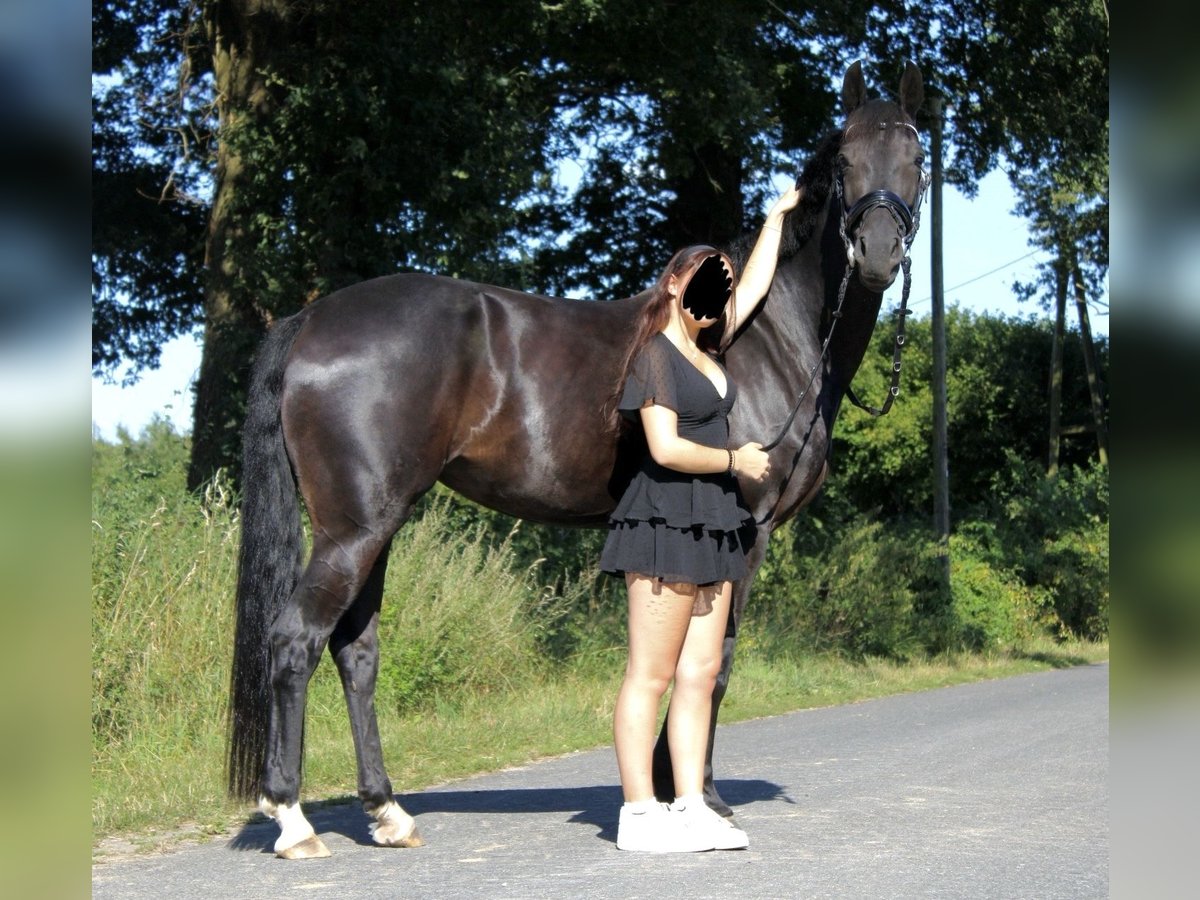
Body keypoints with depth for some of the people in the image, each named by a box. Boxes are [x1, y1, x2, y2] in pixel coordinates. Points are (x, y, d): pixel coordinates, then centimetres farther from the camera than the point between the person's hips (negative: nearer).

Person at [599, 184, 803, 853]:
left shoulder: (705, 348, 15)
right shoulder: (656, 353, -9)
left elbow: (756, 284, 26)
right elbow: (666, 448, -17)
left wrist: (778, 215, 33)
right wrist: (736, 460, -7)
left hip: (711, 523, 9)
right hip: (668, 519, -9)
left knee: (699, 673, 6)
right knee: (652, 675, -6)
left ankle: (690, 809, 9)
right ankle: (639, 816, -3)